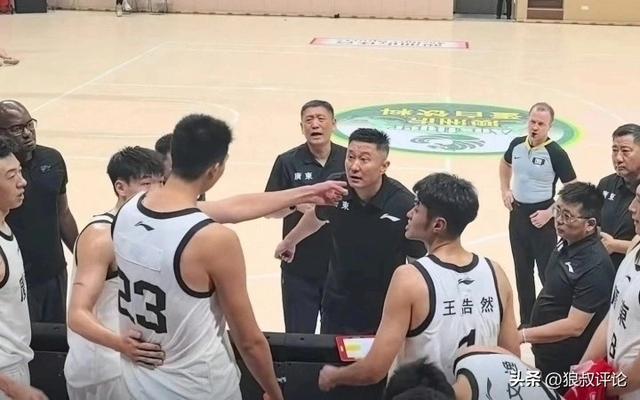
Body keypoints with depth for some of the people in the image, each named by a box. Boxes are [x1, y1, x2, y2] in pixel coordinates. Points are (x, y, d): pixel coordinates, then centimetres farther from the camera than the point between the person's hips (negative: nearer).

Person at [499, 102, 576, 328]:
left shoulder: (556, 153, -16)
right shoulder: (517, 145, -1)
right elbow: (505, 164, 23)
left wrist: (549, 213, -17)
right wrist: (505, 190, 10)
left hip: (541, 218, -6)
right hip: (517, 213, 6)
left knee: (548, 272, -1)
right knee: (522, 271, 15)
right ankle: (526, 321, 29)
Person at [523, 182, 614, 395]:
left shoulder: (594, 266, -28)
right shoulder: (567, 242, 0)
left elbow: (574, 326, -27)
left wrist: (522, 335, -26)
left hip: (566, 365, -8)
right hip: (546, 354, 8)